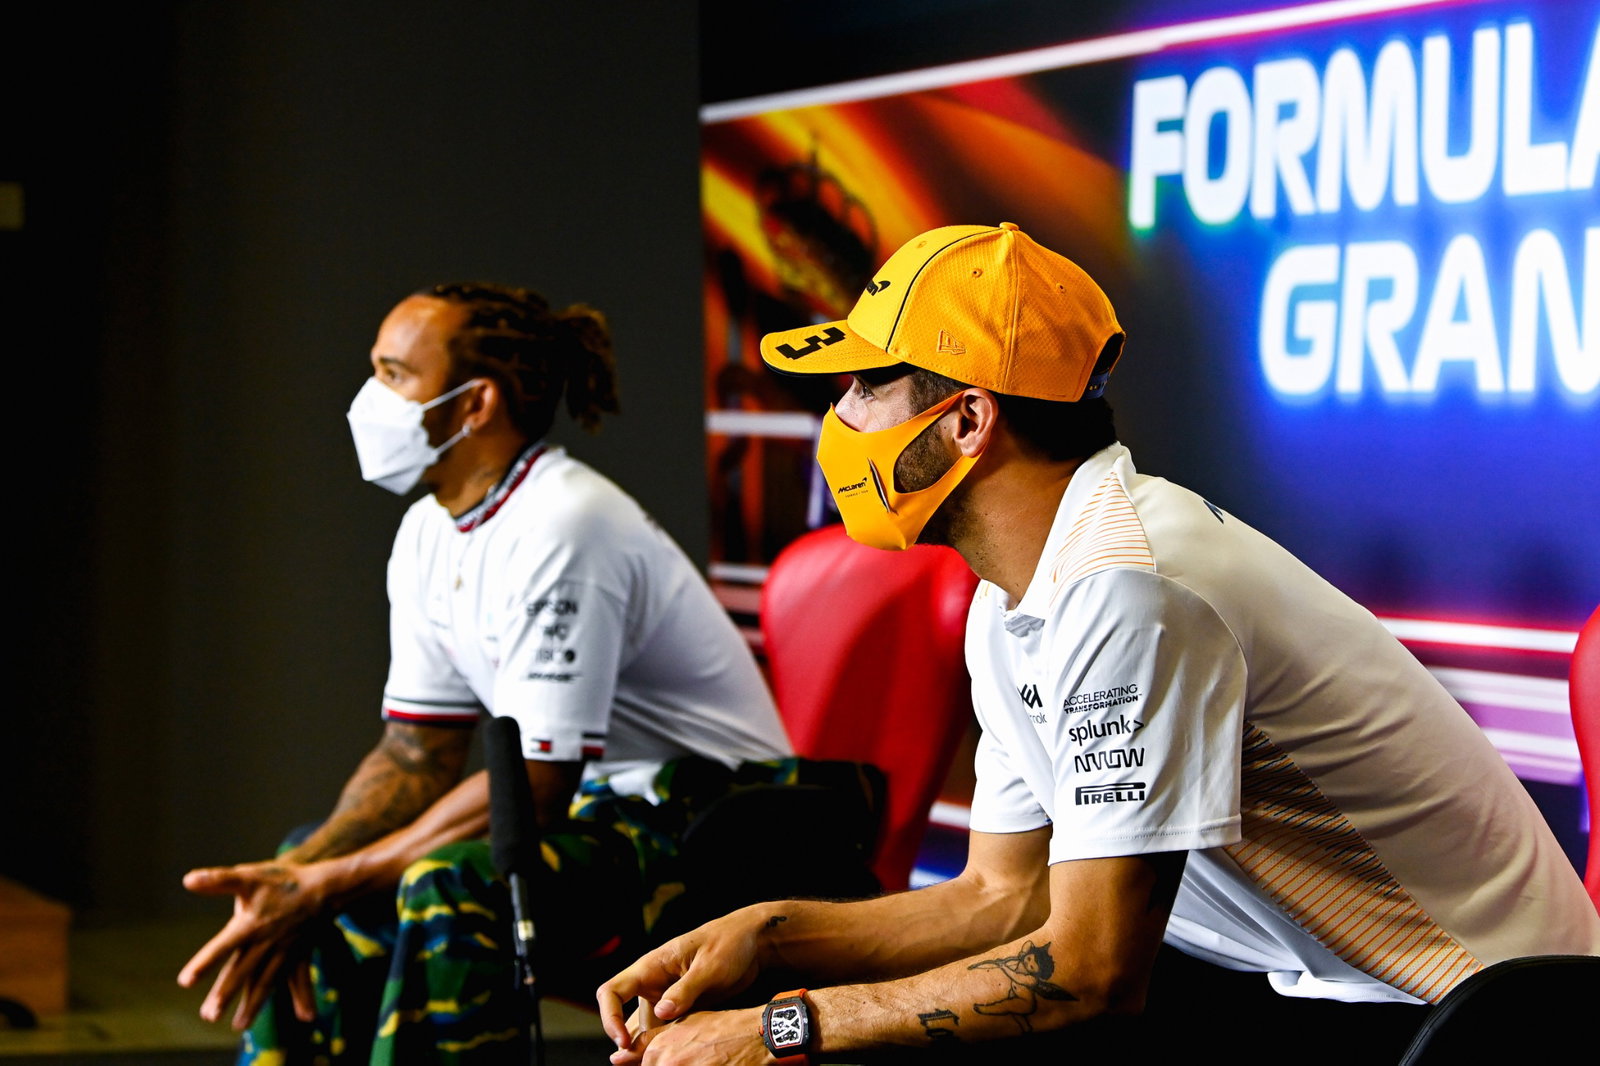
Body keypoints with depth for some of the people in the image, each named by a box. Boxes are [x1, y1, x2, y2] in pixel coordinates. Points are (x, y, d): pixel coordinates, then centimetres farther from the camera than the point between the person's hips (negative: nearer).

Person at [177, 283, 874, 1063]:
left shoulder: (563, 529, -23)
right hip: (599, 809, 10)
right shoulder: (429, 534, 6)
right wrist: (297, 877, -10)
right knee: (297, 883, 7)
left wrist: (329, 886, -25)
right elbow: (418, 754, 8)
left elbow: (531, 791, -25)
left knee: (450, 889, -34)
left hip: (705, 825, -10)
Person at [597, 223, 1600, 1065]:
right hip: (1288, 978, 9)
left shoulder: (1128, 590, -24)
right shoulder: (1011, 610, 7)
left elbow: (1091, 969, -24)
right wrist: (769, 936, -3)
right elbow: (1008, 896, 11)